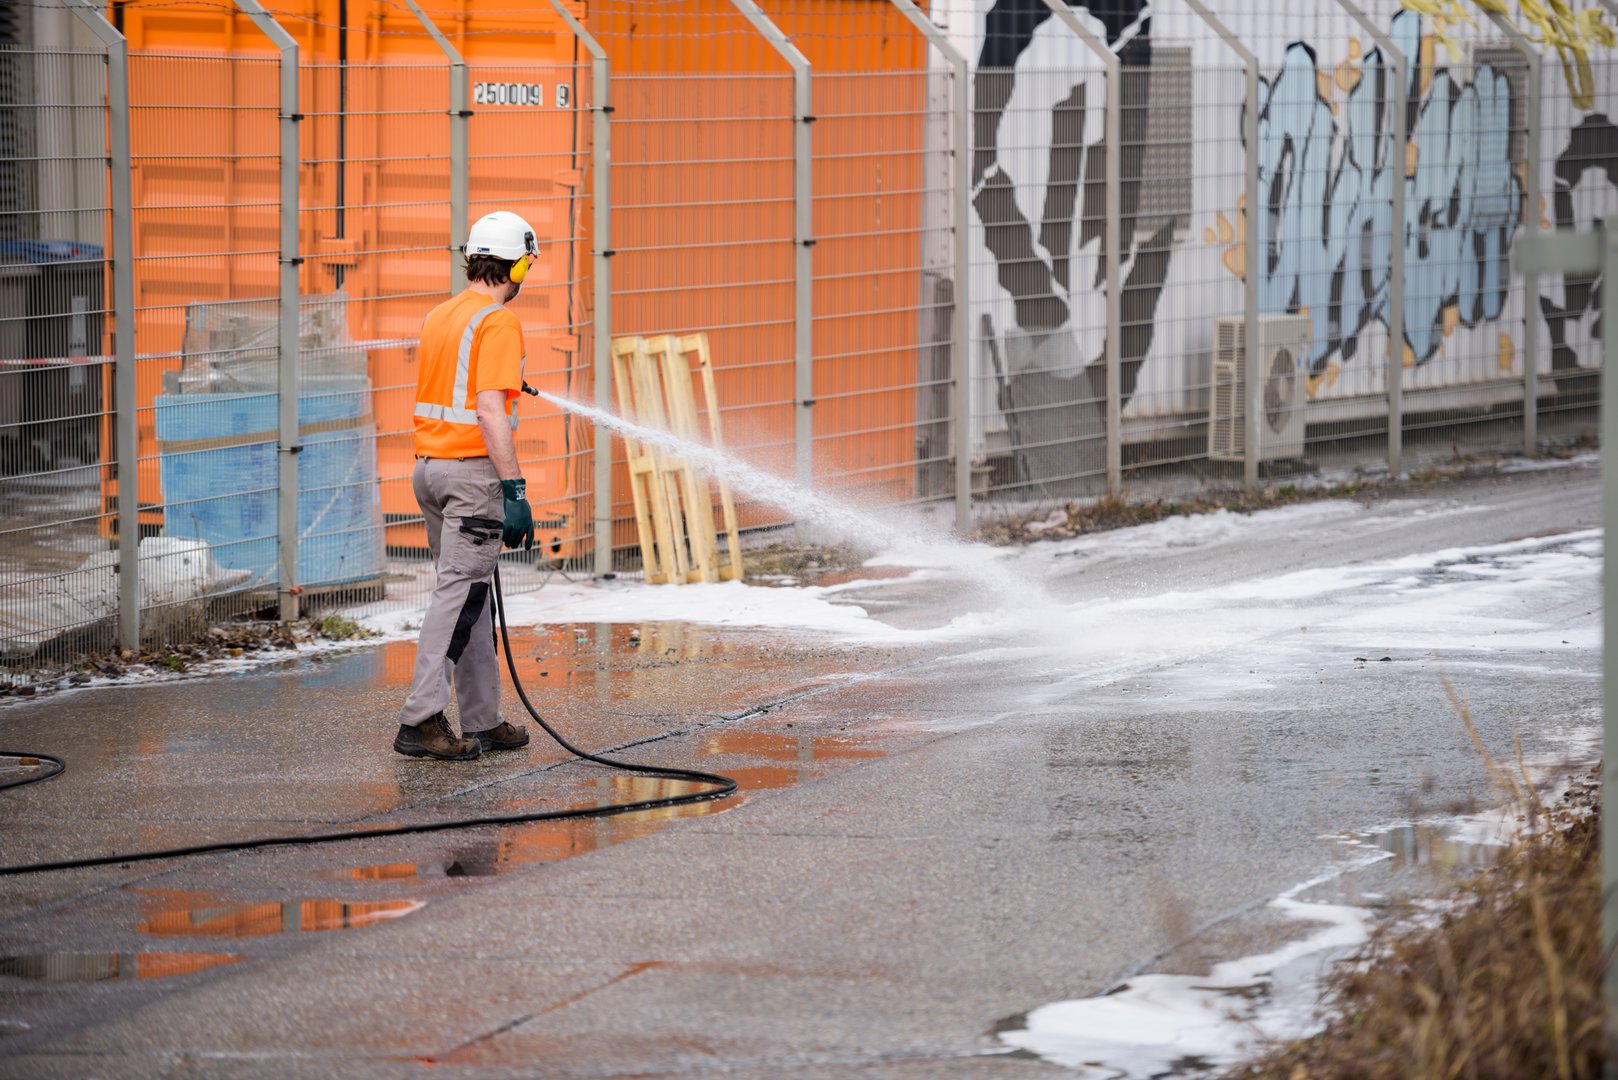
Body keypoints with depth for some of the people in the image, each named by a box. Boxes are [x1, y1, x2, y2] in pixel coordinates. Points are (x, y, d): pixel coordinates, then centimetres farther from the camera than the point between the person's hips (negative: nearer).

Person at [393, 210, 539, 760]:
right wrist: (514, 491, -22)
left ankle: (482, 721, 16)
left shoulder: (438, 317, 12)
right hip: (474, 469, -9)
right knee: (460, 592, -9)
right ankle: (421, 719, -15)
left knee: (472, 594, 13)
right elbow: (490, 411, -22)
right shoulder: (498, 323, -14)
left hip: (430, 466, 9)